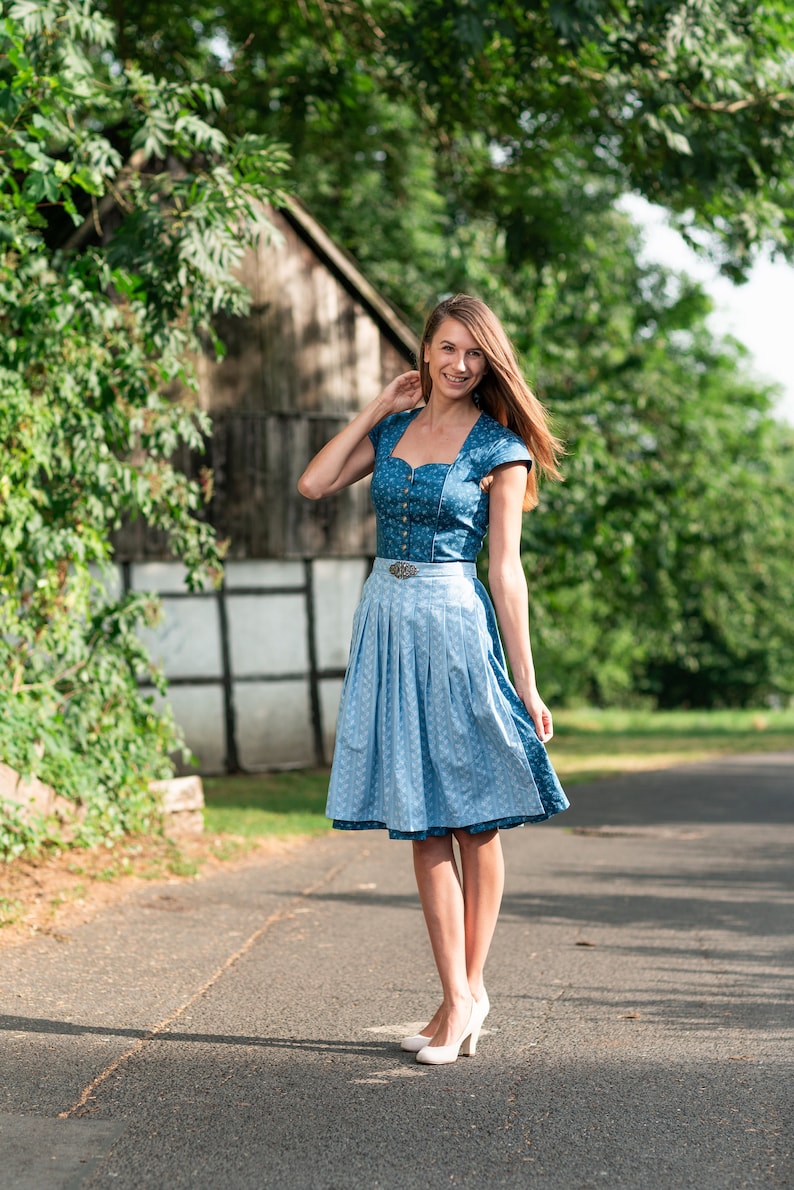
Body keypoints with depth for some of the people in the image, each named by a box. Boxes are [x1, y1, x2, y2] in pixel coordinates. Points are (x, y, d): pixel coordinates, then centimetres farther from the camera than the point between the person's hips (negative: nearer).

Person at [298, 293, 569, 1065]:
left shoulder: (498, 448, -3)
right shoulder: (394, 426, 11)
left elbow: (505, 569, -5)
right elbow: (314, 484, 2)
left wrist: (526, 685, -7)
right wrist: (377, 407, 3)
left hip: (453, 624, -4)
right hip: (386, 618, 4)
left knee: (475, 818, 3)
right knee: (423, 824, 3)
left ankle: (470, 987, 14)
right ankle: (458, 998, 7)